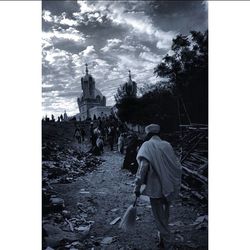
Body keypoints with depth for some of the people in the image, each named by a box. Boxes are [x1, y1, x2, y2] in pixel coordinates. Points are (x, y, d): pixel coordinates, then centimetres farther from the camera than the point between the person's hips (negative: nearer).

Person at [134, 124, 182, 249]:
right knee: (165, 214, 24)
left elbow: (143, 166, -24)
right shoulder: (167, 145, 2)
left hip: (155, 188, -5)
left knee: (159, 216, 11)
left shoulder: (147, 146, -11)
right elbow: (177, 166, 4)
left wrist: (137, 186, -20)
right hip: (169, 187, 6)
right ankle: (164, 236, 43)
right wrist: (175, 184, 17)